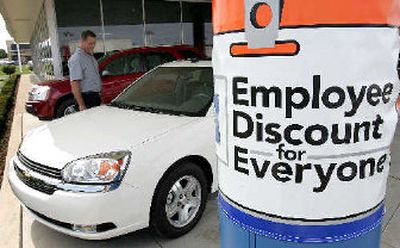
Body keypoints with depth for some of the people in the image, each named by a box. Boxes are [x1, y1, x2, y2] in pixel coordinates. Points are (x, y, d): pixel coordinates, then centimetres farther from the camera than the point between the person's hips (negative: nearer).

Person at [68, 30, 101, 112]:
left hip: (95, 96, 9)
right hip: (86, 98, -9)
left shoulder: (91, 56, 14)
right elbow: (74, 83, -22)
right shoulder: (76, 59, -15)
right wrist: (81, 105, -27)